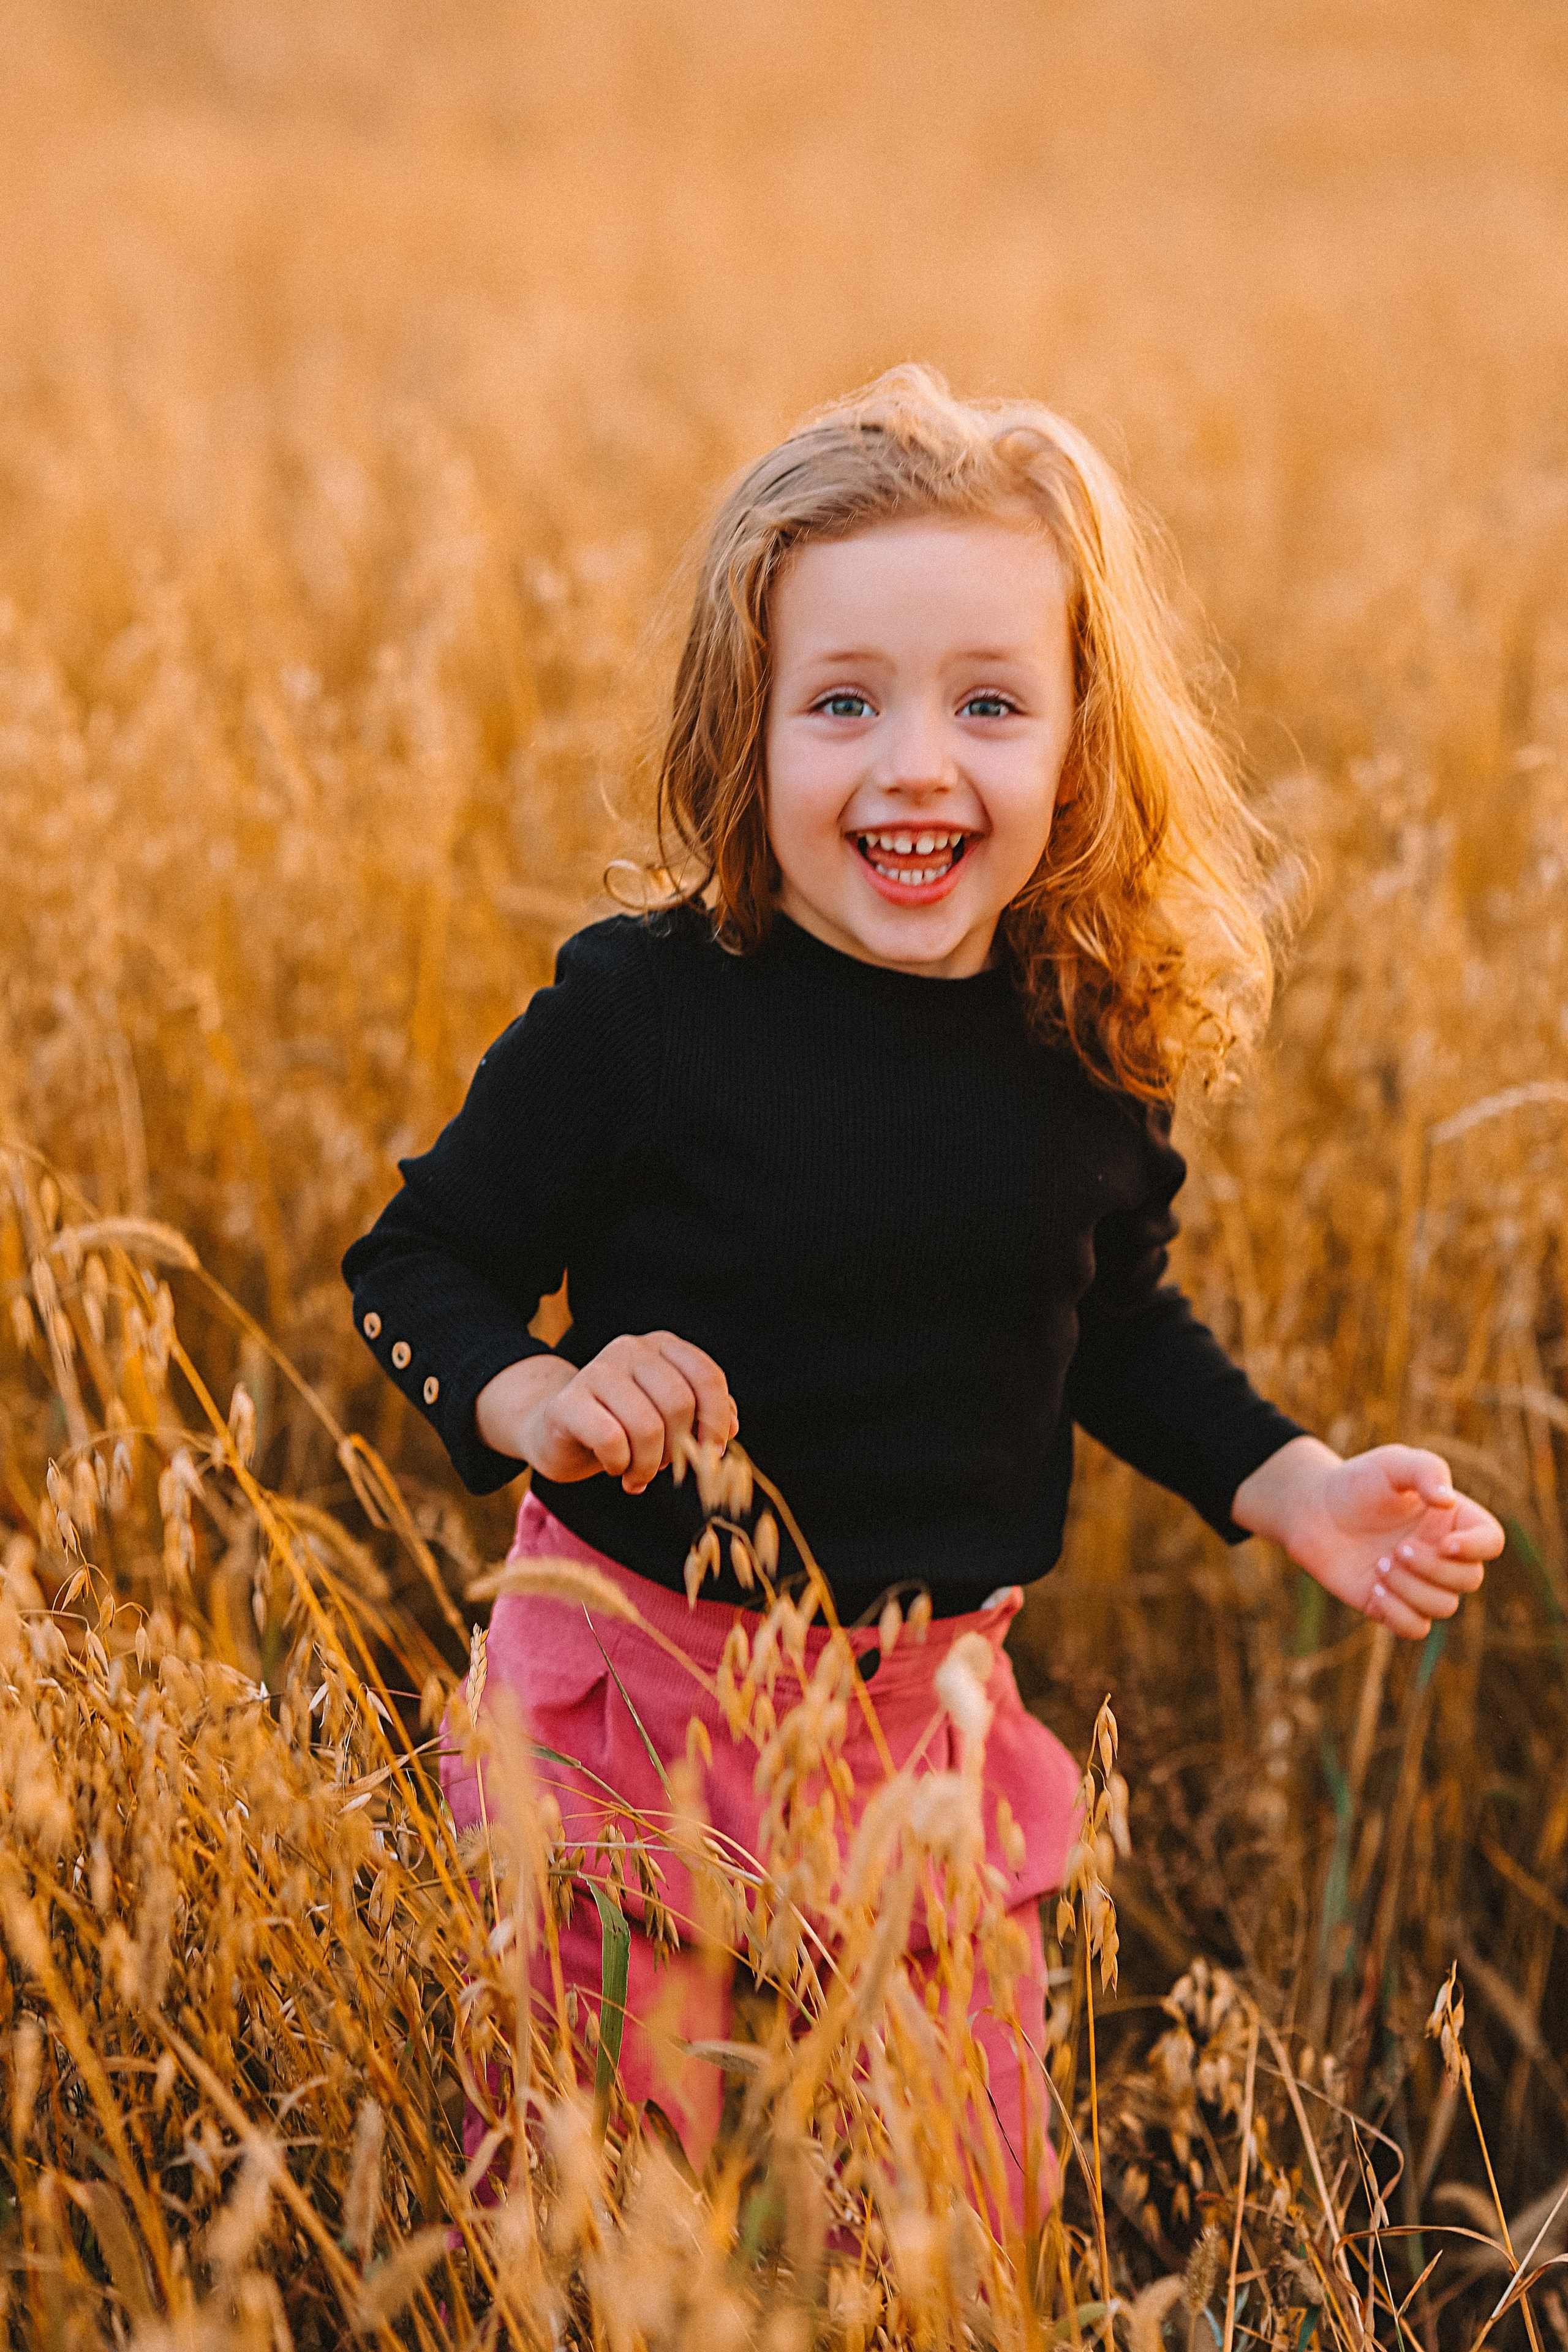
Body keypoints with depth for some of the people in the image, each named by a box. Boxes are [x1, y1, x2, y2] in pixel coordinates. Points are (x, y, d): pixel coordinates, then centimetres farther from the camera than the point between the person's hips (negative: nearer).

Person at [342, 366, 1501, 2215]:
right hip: (638, 1687, -3)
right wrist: (531, 1401, -25)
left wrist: (1295, 1486, 0)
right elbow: (420, 1264, -6)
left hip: (931, 1706, 4)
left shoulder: (1089, 1045, -5)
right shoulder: (638, 1012, -17)